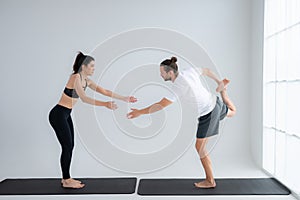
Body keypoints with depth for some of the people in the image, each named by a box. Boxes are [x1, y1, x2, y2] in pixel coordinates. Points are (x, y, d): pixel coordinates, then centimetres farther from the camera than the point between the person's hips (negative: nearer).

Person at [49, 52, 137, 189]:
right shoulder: (75, 77, -20)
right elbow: (84, 99, -32)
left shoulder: (86, 80, 7)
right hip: (58, 114, -9)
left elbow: (104, 91, 8)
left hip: (66, 115, 9)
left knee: (70, 146, 12)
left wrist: (124, 98, 6)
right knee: (67, 146, -3)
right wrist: (104, 104, -38)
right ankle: (66, 181, 9)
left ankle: (66, 178, 23)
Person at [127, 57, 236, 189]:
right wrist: (218, 81, 29)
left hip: (207, 114, -7)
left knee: (200, 147, 5)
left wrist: (140, 112, -17)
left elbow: (160, 106, -25)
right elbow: (207, 71, 11)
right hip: (215, 102, 7)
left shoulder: (176, 88, -26)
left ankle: (210, 181, 14)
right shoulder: (190, 71, -6)